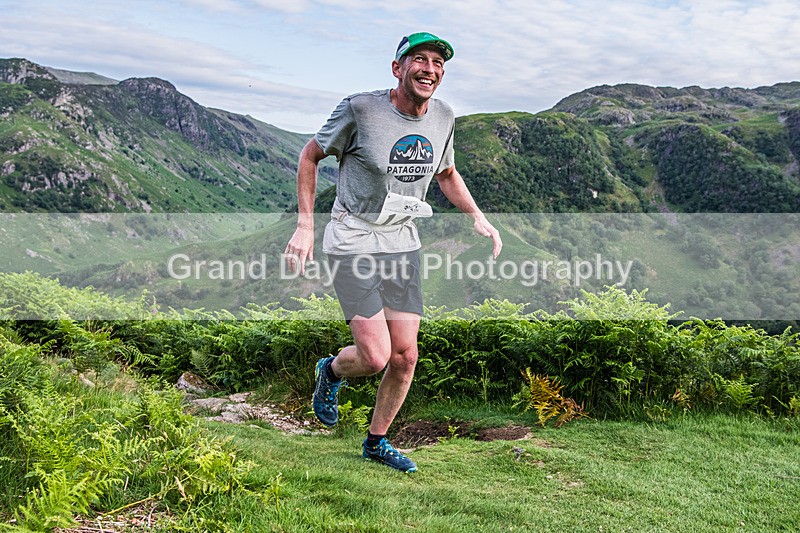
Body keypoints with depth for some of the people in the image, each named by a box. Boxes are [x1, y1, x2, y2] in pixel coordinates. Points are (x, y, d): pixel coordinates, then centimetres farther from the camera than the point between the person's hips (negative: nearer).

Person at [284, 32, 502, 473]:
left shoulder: (443, 117, 2)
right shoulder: (360, 109, -14)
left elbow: (447, 173, 20)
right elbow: (310, 156, -2)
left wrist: (478, 216, 5)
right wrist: (305, 225, -9)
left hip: (403, 244, 5)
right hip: (353, 244, -5)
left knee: (405, 356, 2)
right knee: (375, 357, -13)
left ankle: (376, 441, 26)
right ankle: (332, 371, 24)